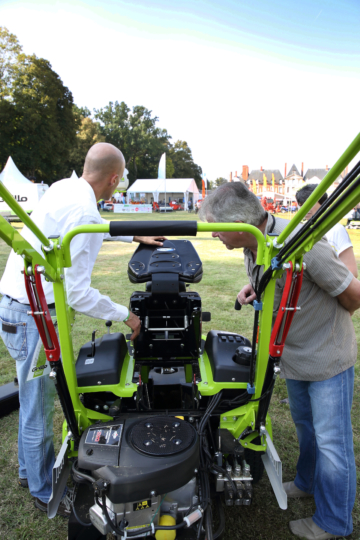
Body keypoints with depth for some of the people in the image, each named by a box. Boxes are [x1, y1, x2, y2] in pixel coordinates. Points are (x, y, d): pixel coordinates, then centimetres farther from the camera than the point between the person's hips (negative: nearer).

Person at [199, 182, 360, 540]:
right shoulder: (253, 246, -7)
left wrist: (324, 322, -3)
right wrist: (254, 290, -6)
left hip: (326, 356, -7)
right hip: (293, 354, 7)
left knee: (331, 441, 8)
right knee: (305, 425, 25)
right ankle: (308, 484, 50)